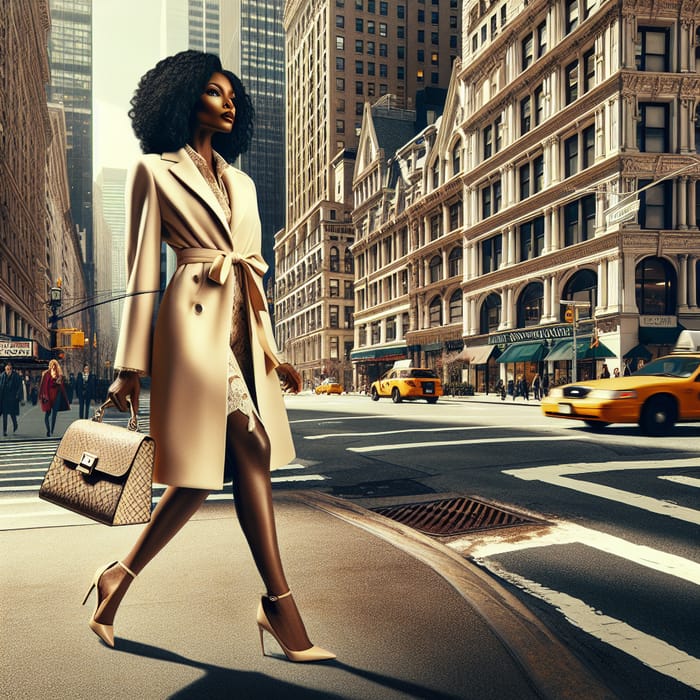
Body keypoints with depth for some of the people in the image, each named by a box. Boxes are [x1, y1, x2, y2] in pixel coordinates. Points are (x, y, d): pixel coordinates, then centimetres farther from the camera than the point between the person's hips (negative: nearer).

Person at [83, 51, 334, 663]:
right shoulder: (154, 170, 5)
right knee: (250, 452, -9)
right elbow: (143, 270, -2)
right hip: (196, 317, -7)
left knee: (247, 457, -1)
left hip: (240, 325, 7)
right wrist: (131, 363, -5)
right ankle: (279, 604, 4)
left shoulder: (241, 183, 23)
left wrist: (270, 347, 15)